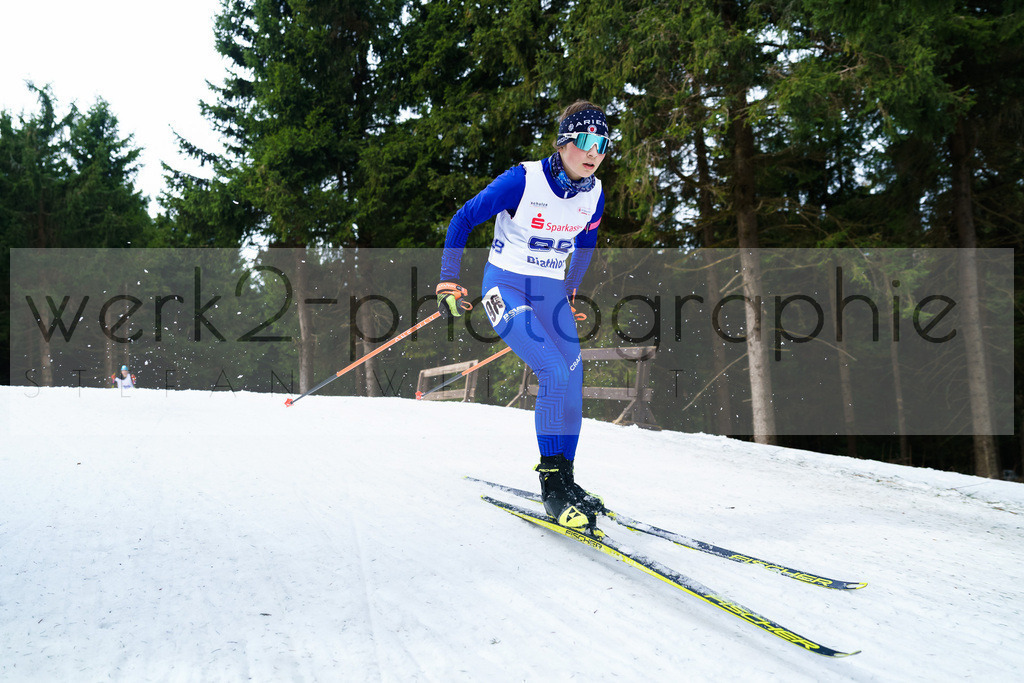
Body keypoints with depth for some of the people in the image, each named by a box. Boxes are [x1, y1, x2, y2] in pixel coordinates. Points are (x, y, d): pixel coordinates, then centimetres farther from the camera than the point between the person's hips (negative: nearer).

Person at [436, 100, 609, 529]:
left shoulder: (593, 194, -1)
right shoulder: (522, 181, -18)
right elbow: (462, 220, -10)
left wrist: (570, 290, 27)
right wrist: (449, 282, -10)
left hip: (551, 293, 6)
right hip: (506, 286, -6)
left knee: (572, 384, -2)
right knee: (555, 373, -21)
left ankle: (565, 478, 13)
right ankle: (552, 483, -11)